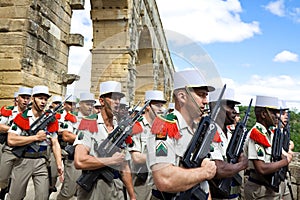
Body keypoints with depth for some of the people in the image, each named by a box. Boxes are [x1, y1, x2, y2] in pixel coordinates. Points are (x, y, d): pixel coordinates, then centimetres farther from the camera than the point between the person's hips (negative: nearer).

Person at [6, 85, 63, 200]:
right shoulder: (22, 117, -6)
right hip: (22, 162, -2)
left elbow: (55, 143, 3)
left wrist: (59, 164, -7)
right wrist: (36, 137, -16)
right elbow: (11, 141, -16)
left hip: (41, 162, 2)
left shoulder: (51, 120, 3)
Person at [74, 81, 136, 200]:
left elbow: (125, 168, 11)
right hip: (92, 190, -5)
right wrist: (112, 160, -16)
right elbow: (79, 162, -25)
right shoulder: (89, 125, -12)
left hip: (117, 190, 5)